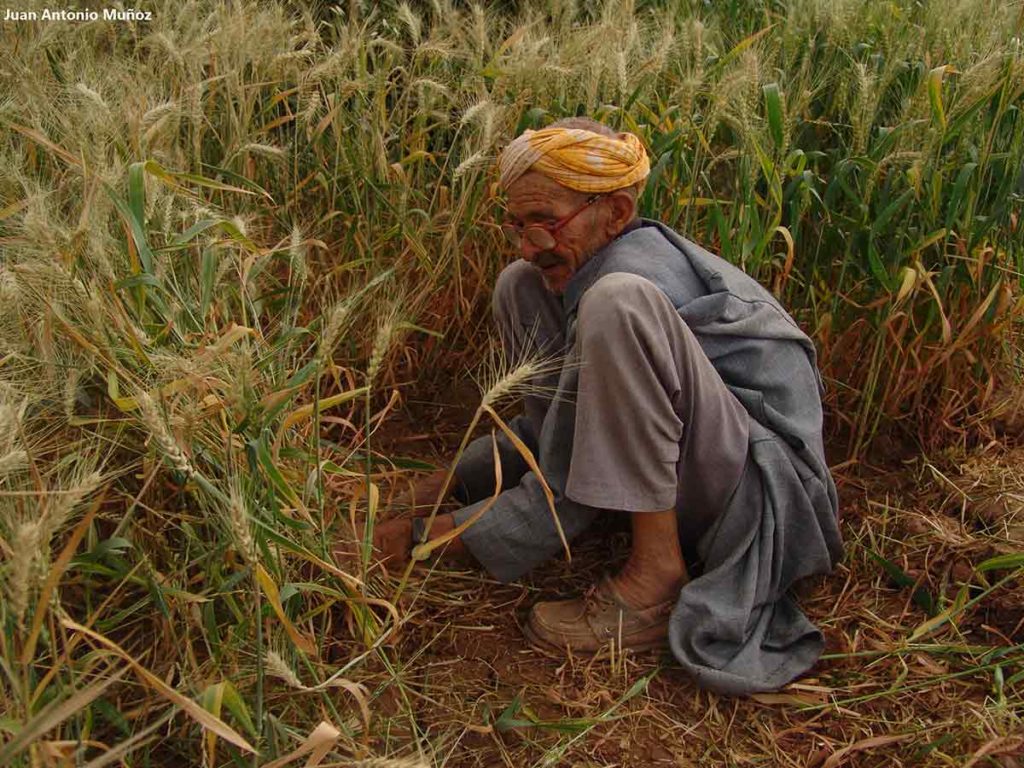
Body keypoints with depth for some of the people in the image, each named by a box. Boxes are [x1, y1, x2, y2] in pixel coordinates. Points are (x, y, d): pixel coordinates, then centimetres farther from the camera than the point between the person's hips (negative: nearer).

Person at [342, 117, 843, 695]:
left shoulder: (636, 282, -25)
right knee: (521, 287, 5)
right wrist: (443, 484, 4)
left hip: (768, 490, -8)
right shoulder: (575, 266, 3)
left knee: (617, 303, -35)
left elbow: (565, 495, -22)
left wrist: (422, 535, -14)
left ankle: (657, 575, -24)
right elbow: (549, 426, 12)